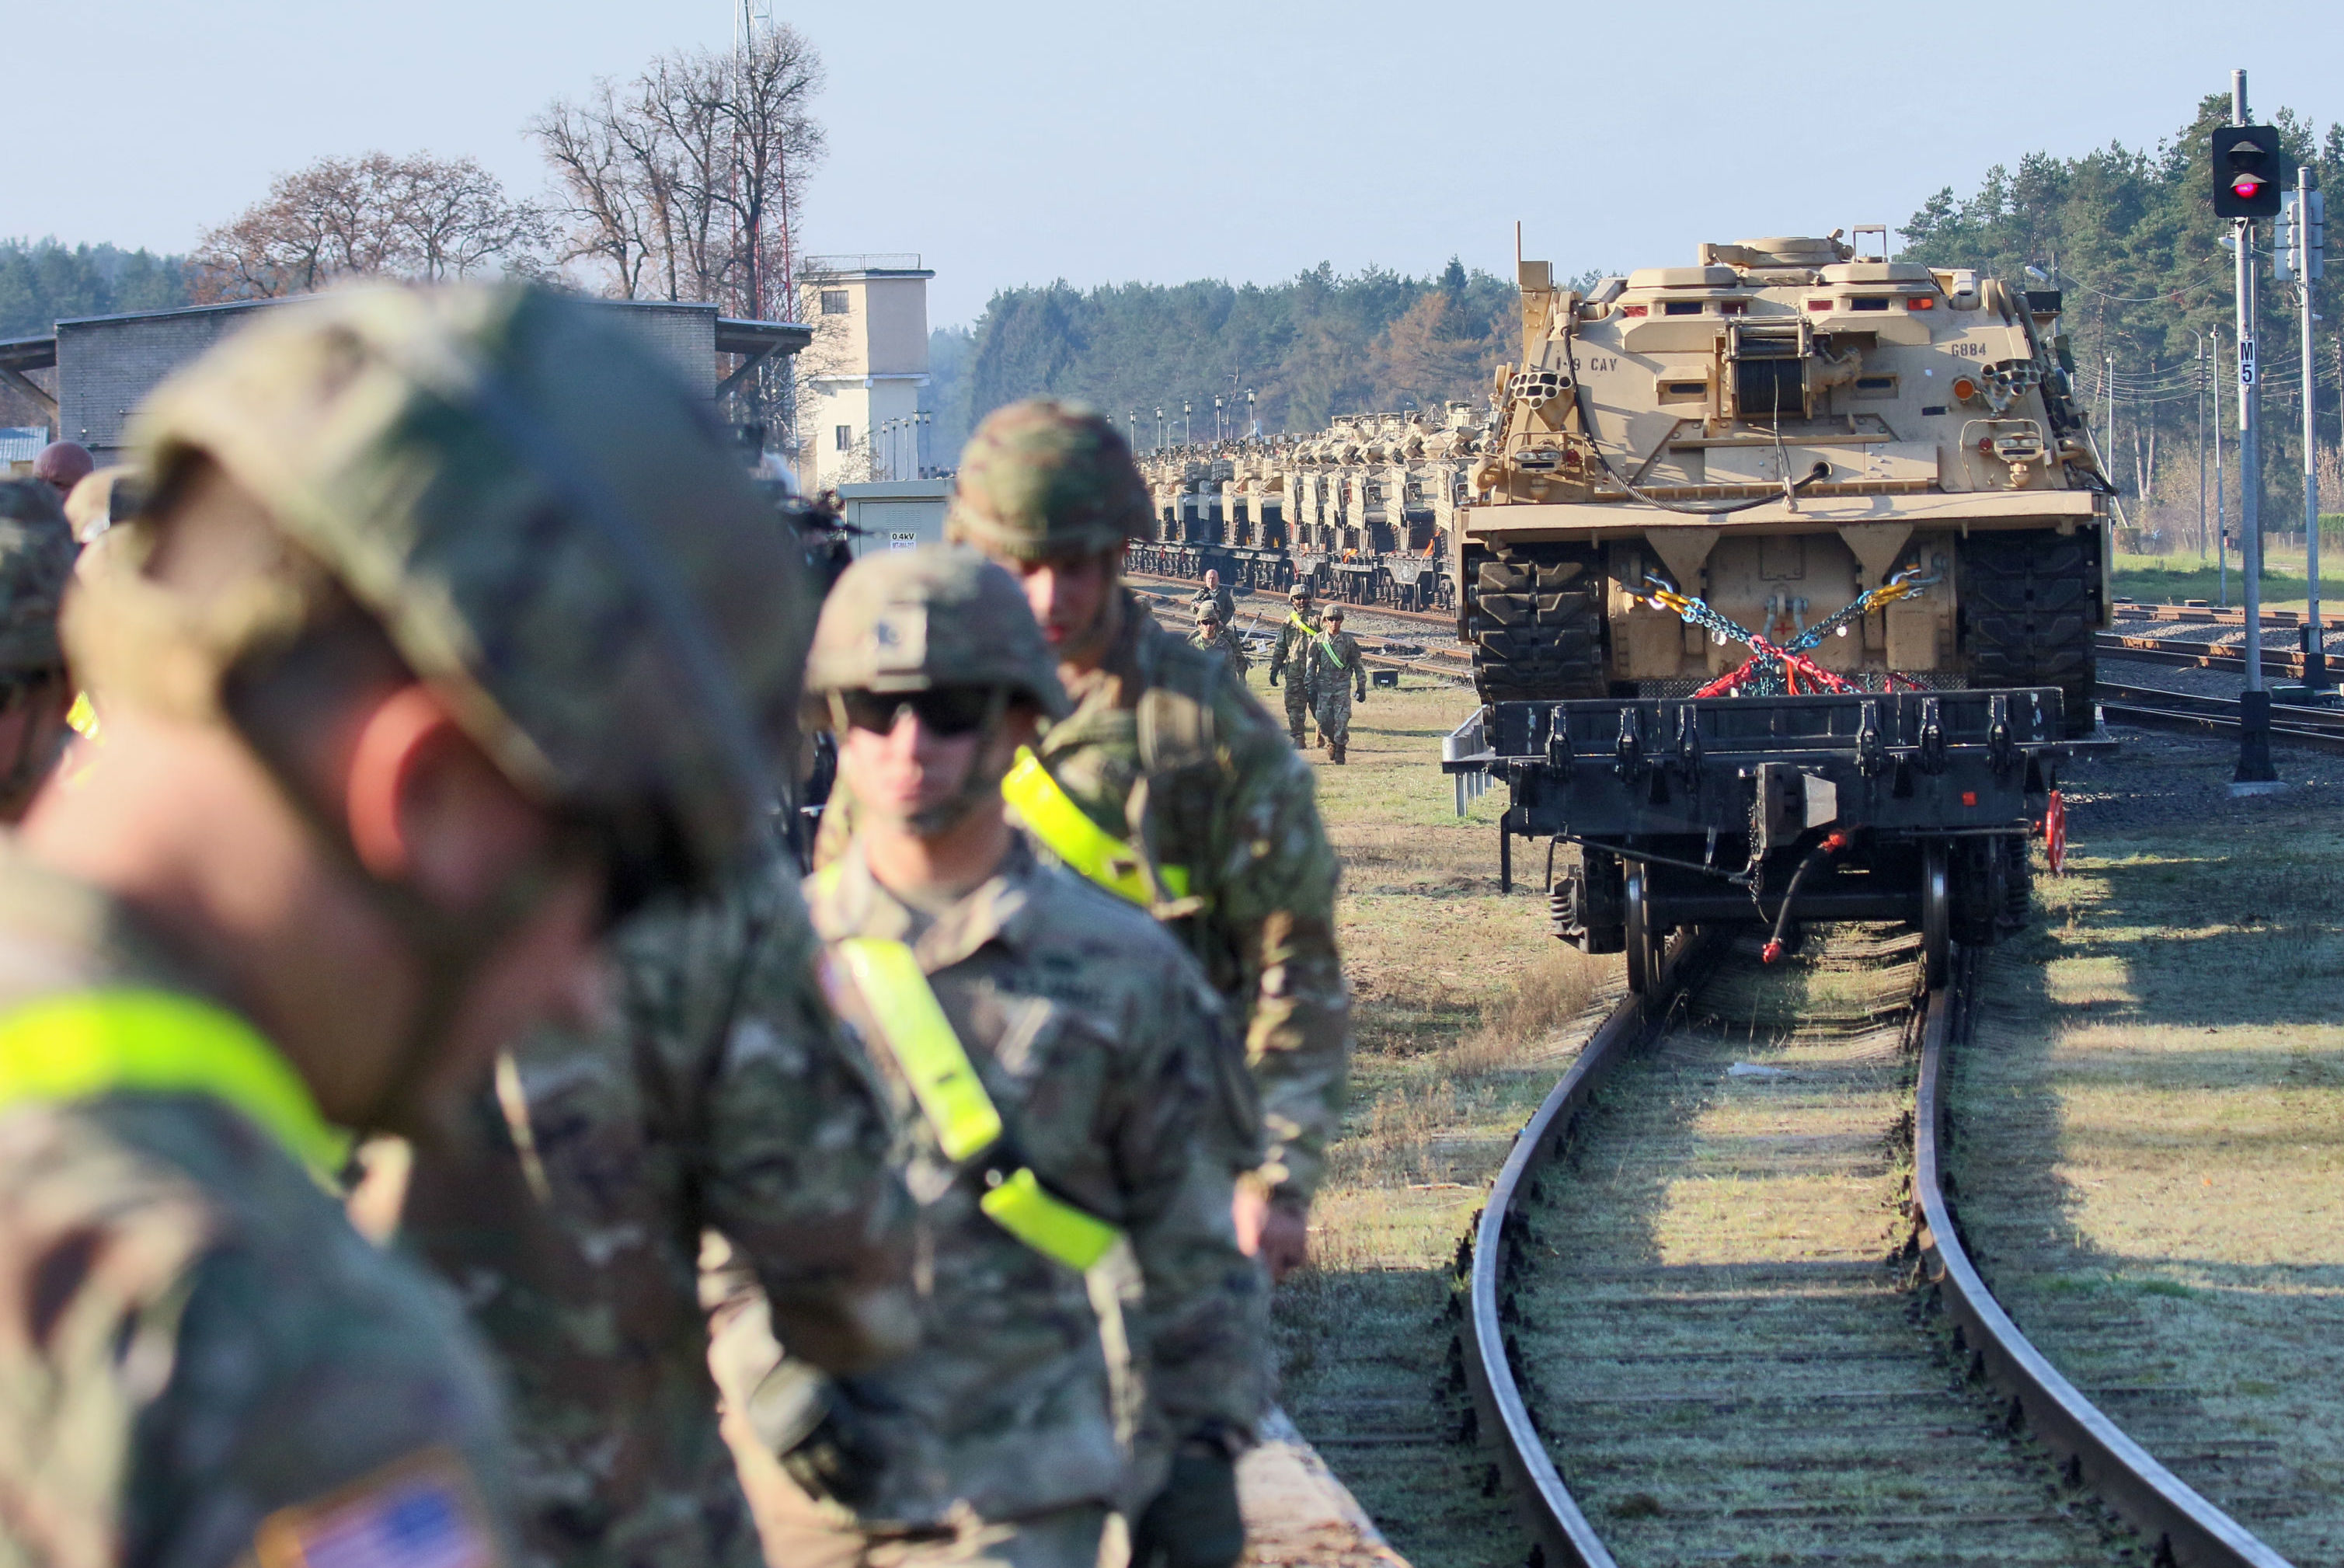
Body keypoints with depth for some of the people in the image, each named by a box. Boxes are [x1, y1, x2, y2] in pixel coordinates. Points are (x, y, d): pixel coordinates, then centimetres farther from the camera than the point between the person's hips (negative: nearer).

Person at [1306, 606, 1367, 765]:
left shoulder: (1348, 640, 4)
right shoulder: (1318, 640, 4)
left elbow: (1358, 666, 9)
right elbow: (1311, 665, 7)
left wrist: (1361, 688, 6)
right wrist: (1311, 687, 1)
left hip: (1343, 686, -1)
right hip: (1324, 686, 1)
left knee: (1342, 720, -8)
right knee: (1324, 720, -2)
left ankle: (1340, 750, 2)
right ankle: (1330, 744, 24)